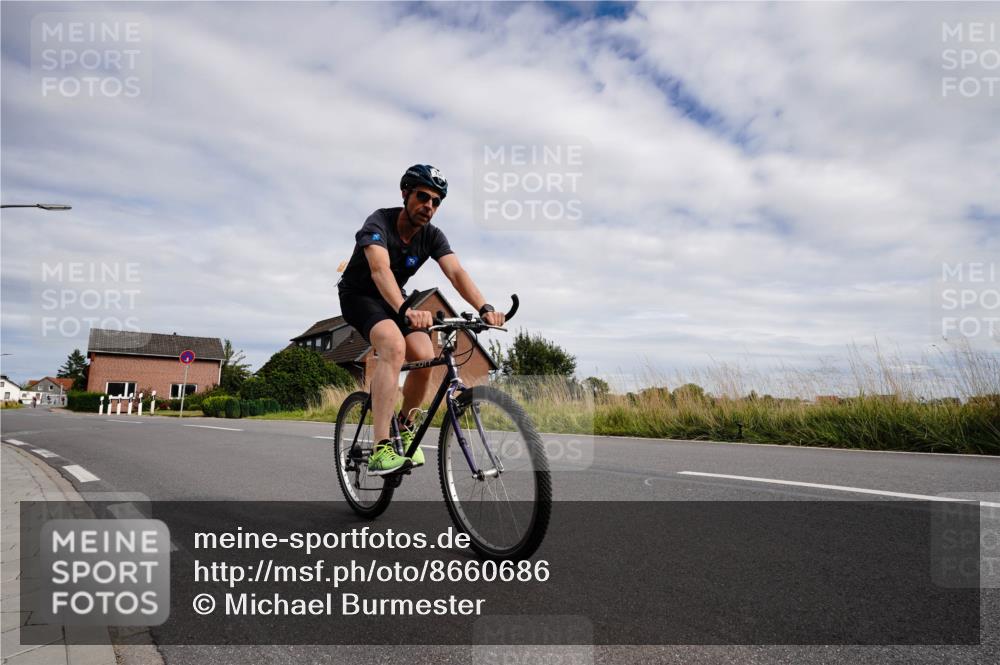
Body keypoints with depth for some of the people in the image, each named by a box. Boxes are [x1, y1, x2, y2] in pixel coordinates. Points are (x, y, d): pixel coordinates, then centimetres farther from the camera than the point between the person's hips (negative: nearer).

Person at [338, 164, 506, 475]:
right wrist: (405, 310, -62)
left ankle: (405, 424, 9)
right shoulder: (379, 223, -25)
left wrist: (485, 307, -44)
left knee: (425, 356, -20)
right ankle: (381, 449, -37)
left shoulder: (432, 236, -10)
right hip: (359, 295, -5)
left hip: (393, 299, 5)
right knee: (394, 345, -34)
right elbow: (380, 269, -44)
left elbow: (456, 272, -25)